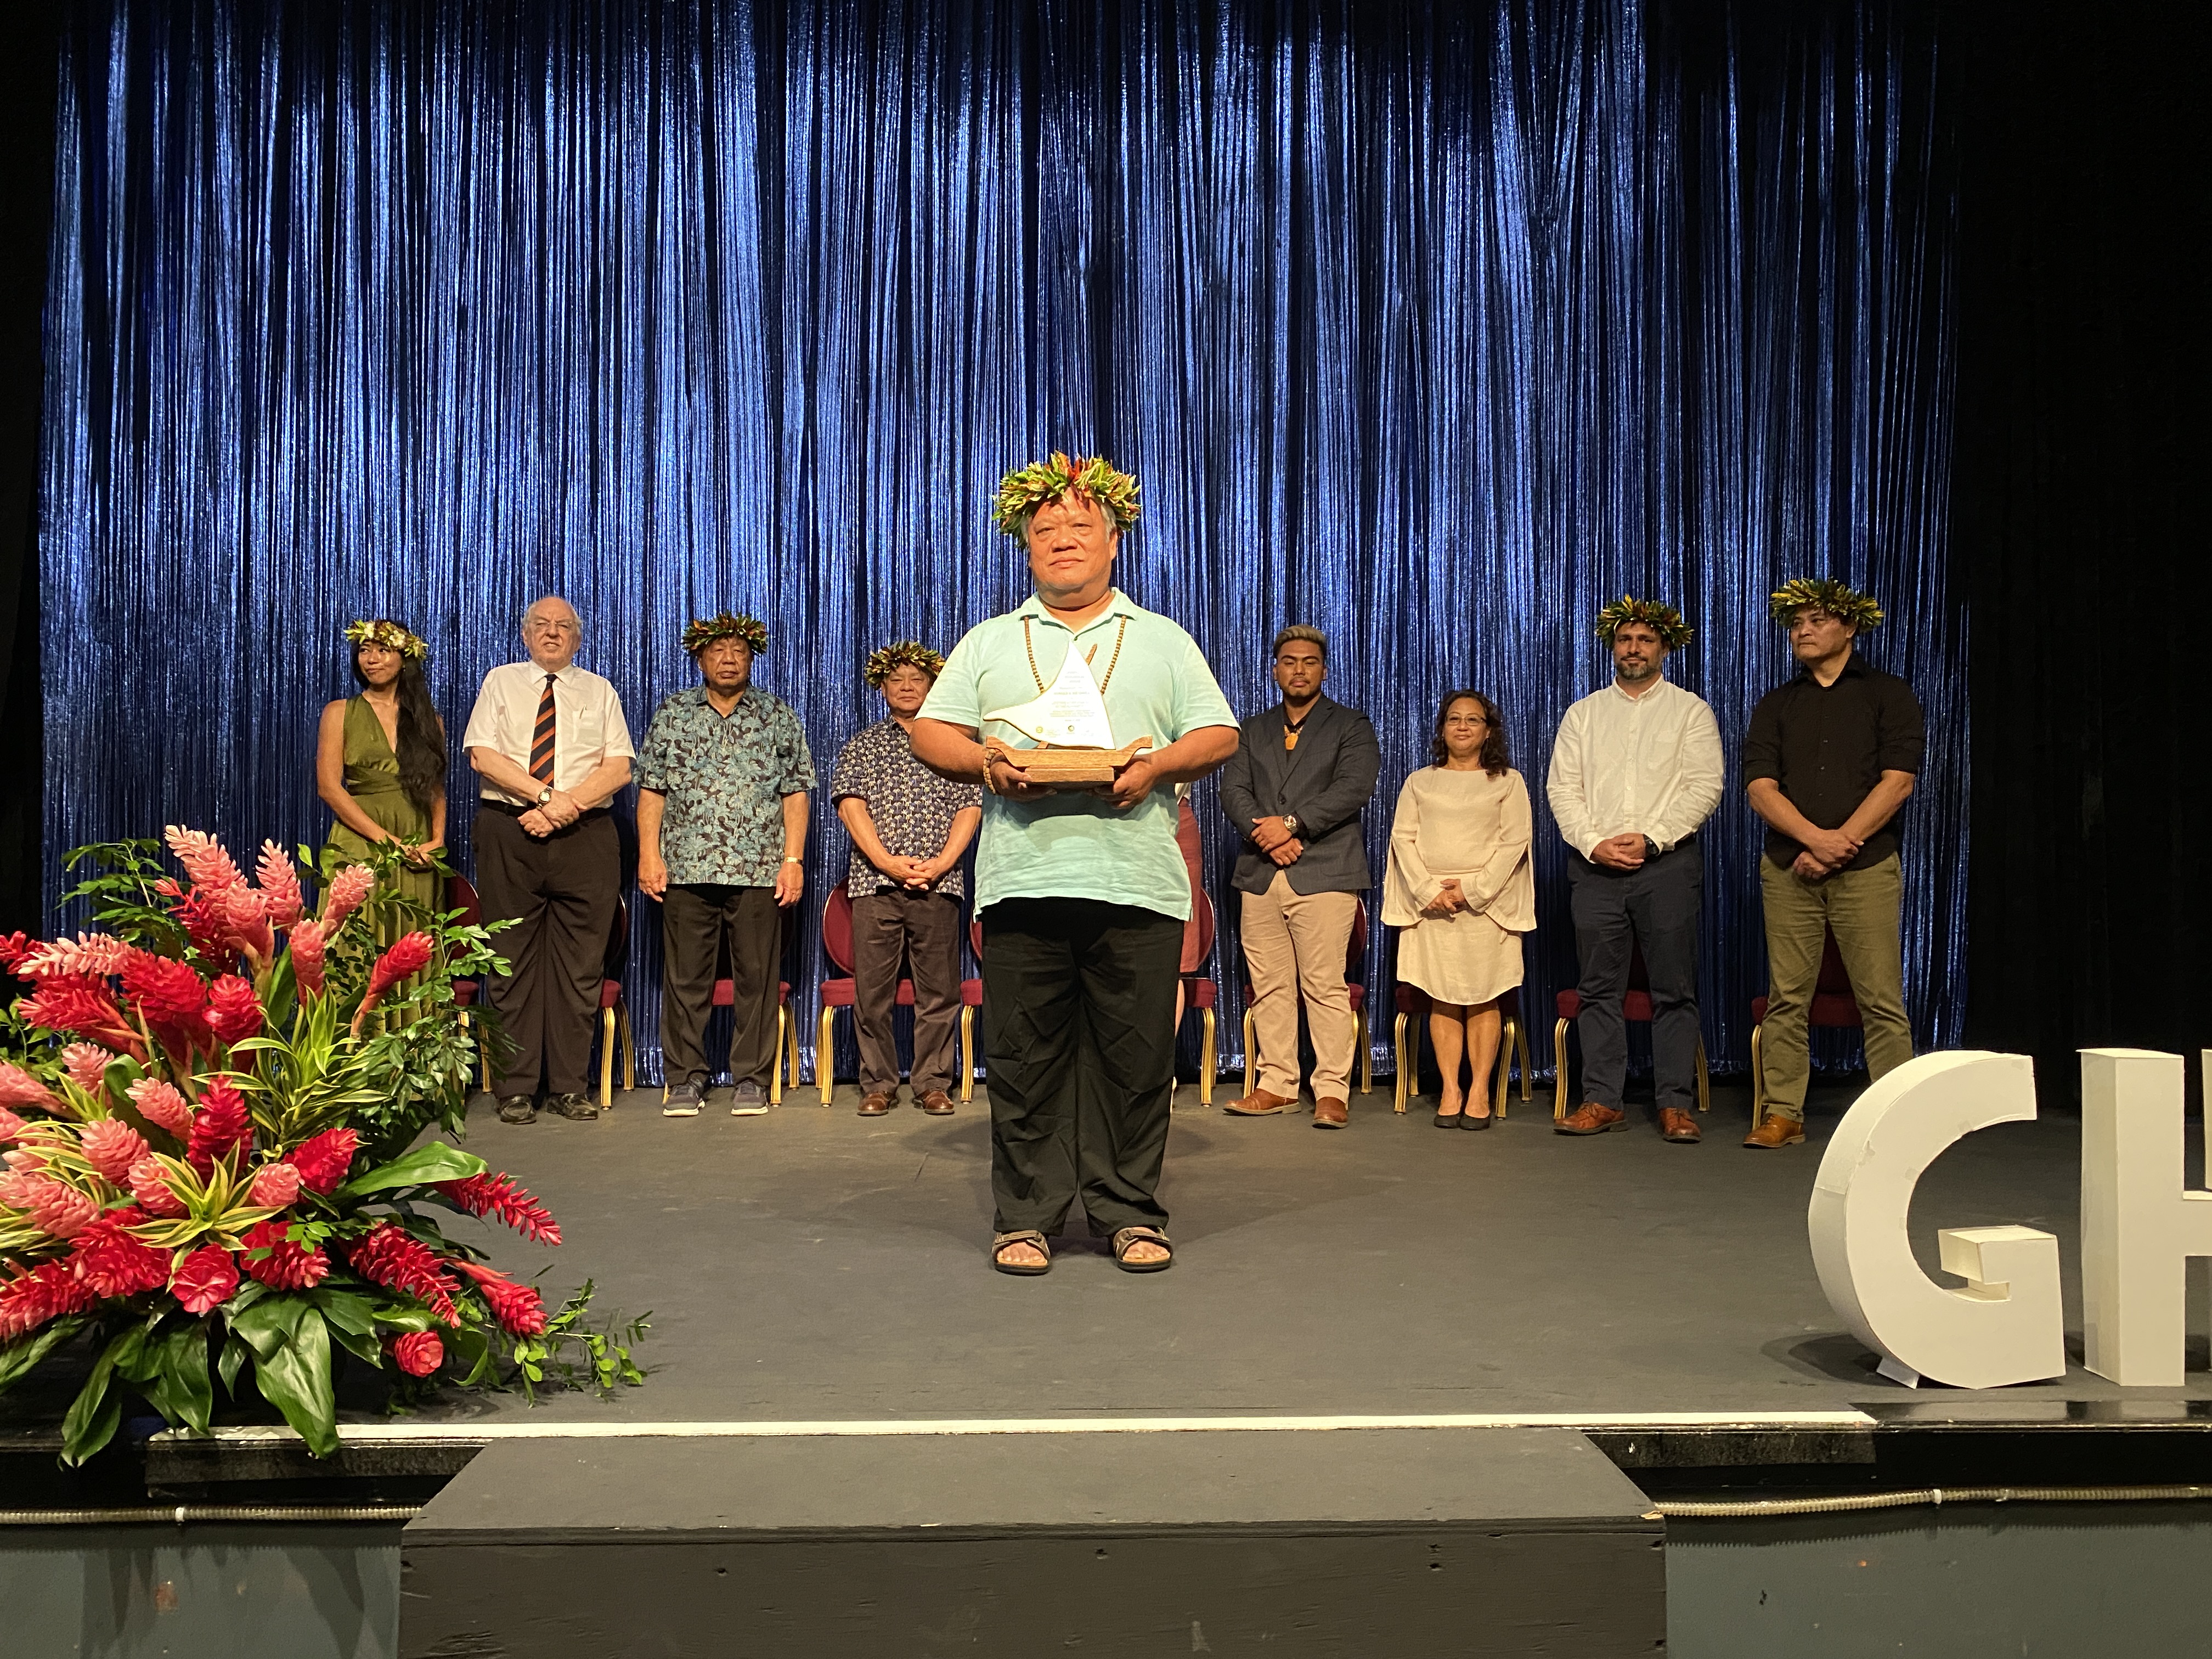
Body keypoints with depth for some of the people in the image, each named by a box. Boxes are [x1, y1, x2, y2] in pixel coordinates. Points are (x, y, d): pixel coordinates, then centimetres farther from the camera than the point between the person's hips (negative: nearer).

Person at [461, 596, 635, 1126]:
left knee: (580, 962, -1)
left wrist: (566, 807, -11)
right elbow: (482, 754, -1)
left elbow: (619, 767, 3)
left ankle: (570, 1086, 5)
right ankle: (516, 1088, 3)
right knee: (513, 959, -1)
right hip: (508, 831, 0)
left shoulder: (599, 692, 14)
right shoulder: (501, 683, 12)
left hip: (585, 836, 1)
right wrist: (545, 795, -12)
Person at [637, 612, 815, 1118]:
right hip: (686, 868, 1)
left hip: (759, 869, -1)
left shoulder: (778, 717, 11)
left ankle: (751, 1079, 10)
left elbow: (795, 793, 7)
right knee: (685, 977, 2)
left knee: (756, 977, 1)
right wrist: (649, 854, -1)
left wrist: (793, 859, -2)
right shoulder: (672, 713, 12)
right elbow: (652, 789, 9)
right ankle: (686, 1078, 11)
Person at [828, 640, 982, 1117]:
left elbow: (970, 808, 7)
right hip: (874, 881, 0)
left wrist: (942, 863, -8)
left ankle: (934, 1084, 7)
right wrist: (886, 861, -10)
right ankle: (878, 1084, 8)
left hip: (939, 882, 0)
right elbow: (850, 803, 2)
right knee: (872, 989, -1)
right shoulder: (863, 744, 14)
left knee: (938, 989, 0)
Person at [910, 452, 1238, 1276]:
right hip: (1022, 877, 1)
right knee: (1025, 1055, 1)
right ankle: (1026, 1215, 11)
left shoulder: (1163, 640, 17)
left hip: (1136, 880, 0)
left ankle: (1131, 1213, 11)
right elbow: (929, 733, 11)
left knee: (1135, 1055, 0)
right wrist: (984, 762, -10)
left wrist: (1156, 766, -10)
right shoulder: (990, 642, 18)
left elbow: (1218, 736, 10)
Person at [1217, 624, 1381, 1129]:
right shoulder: (1252, 730, 20)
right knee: (1269, 987, 4)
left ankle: (1332, 1091, -4)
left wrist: (1291, 824, -13)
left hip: (1324, 873, -4)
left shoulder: (1350, 726, 9)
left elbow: (1354, 788, -6)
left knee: (1326, 987, -8)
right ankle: (1276, 1084, 12)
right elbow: (1233, 791, 8)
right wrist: (1264, 832, -10)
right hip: (1261, 876, 4)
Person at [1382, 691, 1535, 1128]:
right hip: (1431, 903, 1)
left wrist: (1473, 889, -10)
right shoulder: (1419, 782, 14)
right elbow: (1403, 838, 5)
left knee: (1483, 1000, -3)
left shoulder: (1507, 781, 9)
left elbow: (1514, 841, 0)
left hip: (1487, 902, -1)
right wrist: (1428, 890, -9)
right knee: (1442, 1000, -1)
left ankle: (1478, 1092, 1)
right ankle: (1451, 1091, 2)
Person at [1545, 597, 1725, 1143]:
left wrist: (1651, 839, -13)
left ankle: (1676, 1104, 2)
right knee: (1599, 988, 2)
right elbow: (1562, 788, 6)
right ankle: (1602, 1100, 7)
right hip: (1594, 866, 2)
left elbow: (1704, 787, -3)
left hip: (1668, 863, -2)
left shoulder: (1691, 711, 7)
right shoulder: (1583, 714, 14)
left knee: (1674, 989, -2)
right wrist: (1594, 843, -8)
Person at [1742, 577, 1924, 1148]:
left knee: (1881, 1001, -4)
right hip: (1788, 870, 3)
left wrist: (1839, 845, -11)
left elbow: (1897, 782, -4)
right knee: (1787, 998, 3)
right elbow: (1760, 787, 2)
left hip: (1866, 869, -3)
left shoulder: (1889, 695, 7)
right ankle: (1783, 1113, 8)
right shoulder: (1775, 705, 14)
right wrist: (1814, 838, -14)